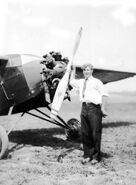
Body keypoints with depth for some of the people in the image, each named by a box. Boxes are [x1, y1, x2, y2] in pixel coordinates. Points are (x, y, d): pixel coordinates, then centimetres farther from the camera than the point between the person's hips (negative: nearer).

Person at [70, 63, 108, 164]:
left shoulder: (96, 82, 0)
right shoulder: (81, 82, 18)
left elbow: (104, 94, -4)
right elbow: (72, 81, 37)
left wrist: (103, 108, -11)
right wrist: (73, 71, 31)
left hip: (94, 108, -6)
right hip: (84, 107, 6)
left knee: (96, 134, -2)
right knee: (85, 133, 7)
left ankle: (96, 156, 7)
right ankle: (87, 155, 17)